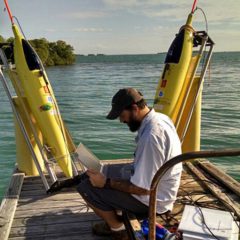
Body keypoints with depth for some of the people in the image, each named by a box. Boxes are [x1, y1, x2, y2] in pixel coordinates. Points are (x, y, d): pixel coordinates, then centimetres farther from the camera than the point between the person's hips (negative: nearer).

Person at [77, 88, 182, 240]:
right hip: (160, 190, 9)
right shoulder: (160, 118, -2)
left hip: (152, 200, -9)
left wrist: (106, 182, -17)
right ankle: (116, 221, 25)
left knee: (86, 187, -9)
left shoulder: (151, 136, -32)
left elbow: (142, 188, -27)